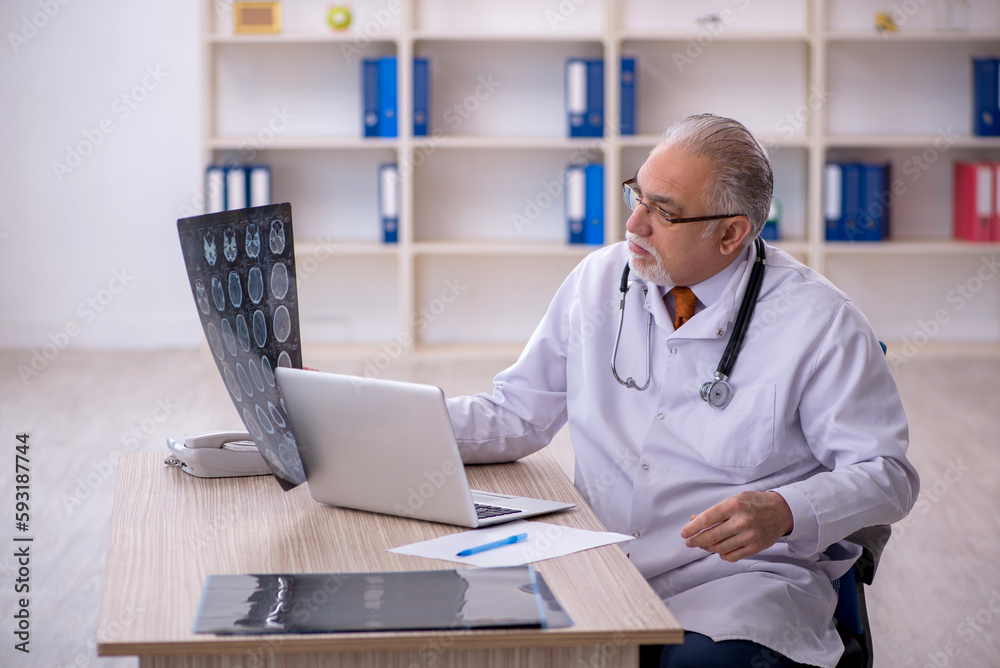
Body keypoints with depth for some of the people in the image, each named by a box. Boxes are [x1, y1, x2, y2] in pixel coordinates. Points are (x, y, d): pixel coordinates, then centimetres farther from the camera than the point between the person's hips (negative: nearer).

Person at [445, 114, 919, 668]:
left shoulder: (818, 321, -6)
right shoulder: (599, 280, 7)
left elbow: (886, 474, -5)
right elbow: (516, 415, 13)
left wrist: (785, 513, -23)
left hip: (742, 575, -4)